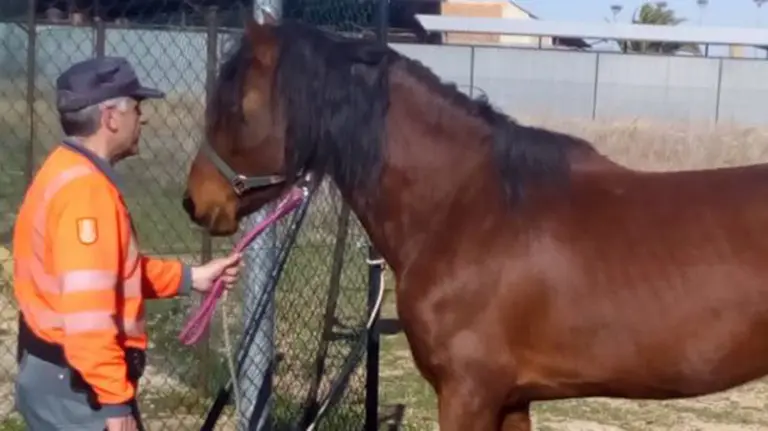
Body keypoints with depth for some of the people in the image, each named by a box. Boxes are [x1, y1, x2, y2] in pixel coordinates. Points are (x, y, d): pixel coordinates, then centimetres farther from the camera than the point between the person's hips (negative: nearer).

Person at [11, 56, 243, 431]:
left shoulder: (69, 171, 11)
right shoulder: (85, 188, -22)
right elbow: (87, 311, -29)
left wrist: (190, 278, 17)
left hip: (55, 376, 11)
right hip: (76, 384, -11)